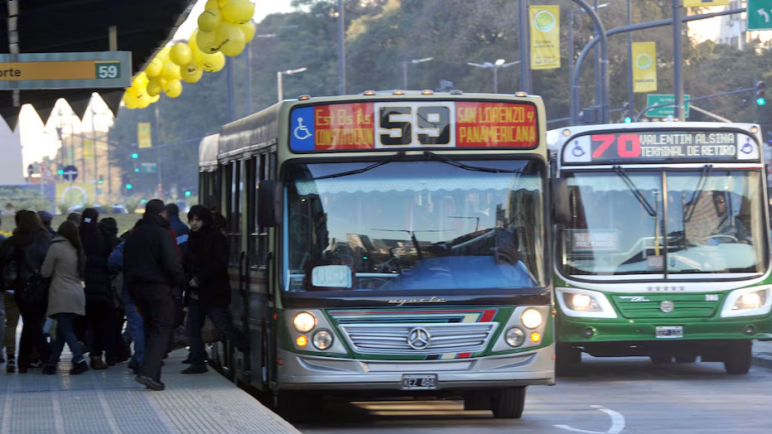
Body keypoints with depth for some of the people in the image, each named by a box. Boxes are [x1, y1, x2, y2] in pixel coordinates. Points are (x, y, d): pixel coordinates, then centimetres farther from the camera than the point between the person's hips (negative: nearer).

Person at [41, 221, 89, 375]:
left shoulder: (56, 247, -7)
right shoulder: (77, 250, 13)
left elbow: (45, 272, -2)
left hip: (62, 296, -7)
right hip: (77, 294, 7)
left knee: (66, 330, -8)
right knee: (62, 330, 11)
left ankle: (79, 360, -22)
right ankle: (51, 363, 15)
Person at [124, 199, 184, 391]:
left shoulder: (133, 235, 13)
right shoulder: (162, 234, -12)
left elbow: (126, 266, 17)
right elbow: (172, 263, -18)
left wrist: (132, 290, 22)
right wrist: (180, 281, 0)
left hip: (138, 287, 7)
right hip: (159, 287, -7)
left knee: (150, 330, 15)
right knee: (161, 330, -7)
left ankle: (152, 375, 13)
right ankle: (148, 372, -21)